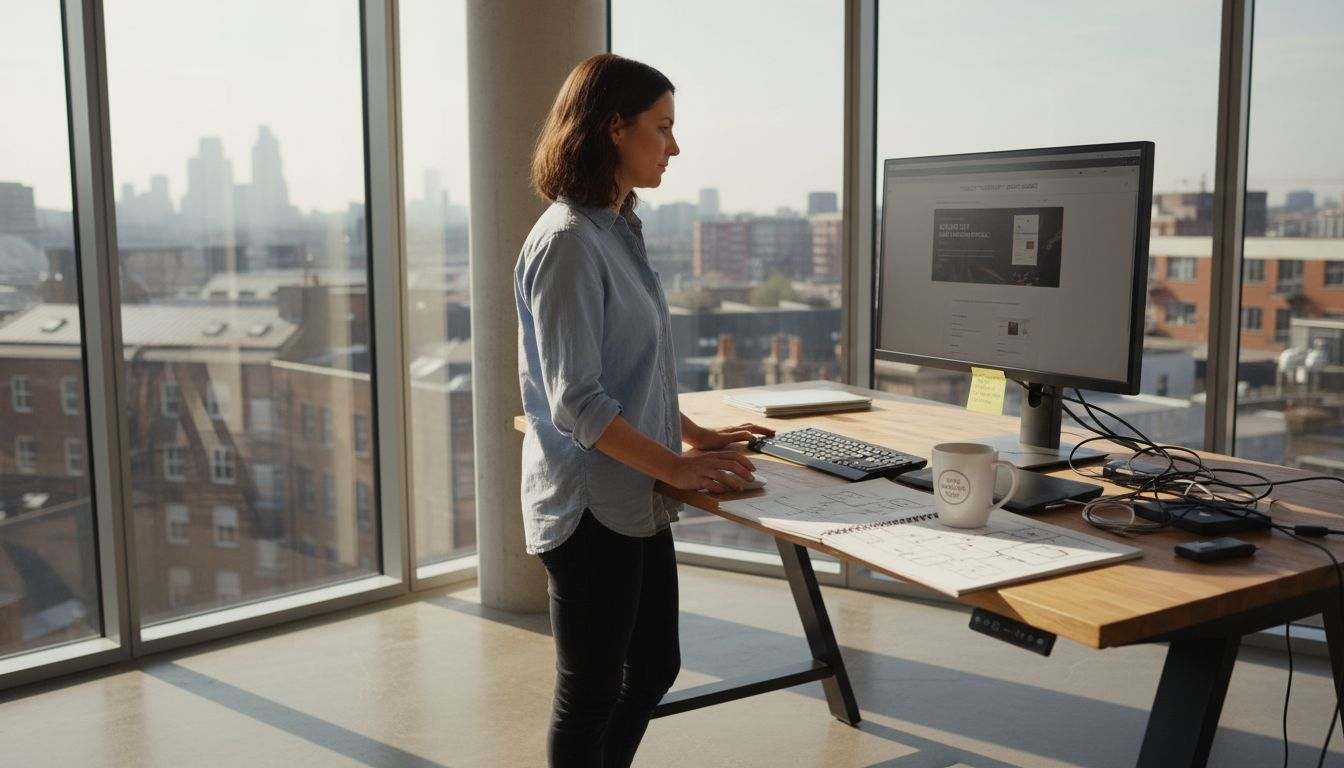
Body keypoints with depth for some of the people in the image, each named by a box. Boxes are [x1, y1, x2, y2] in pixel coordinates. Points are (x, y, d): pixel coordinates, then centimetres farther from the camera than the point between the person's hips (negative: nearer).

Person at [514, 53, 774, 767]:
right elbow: (575, 402, -22)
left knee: (654, 666, 20)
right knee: (591, 691, 6)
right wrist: (676, 467, -18)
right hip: (591, 507, -10)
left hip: (639, 501, 10)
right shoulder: (568, 241, -19)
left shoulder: (617, 230, 11)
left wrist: (694, 433, 15)